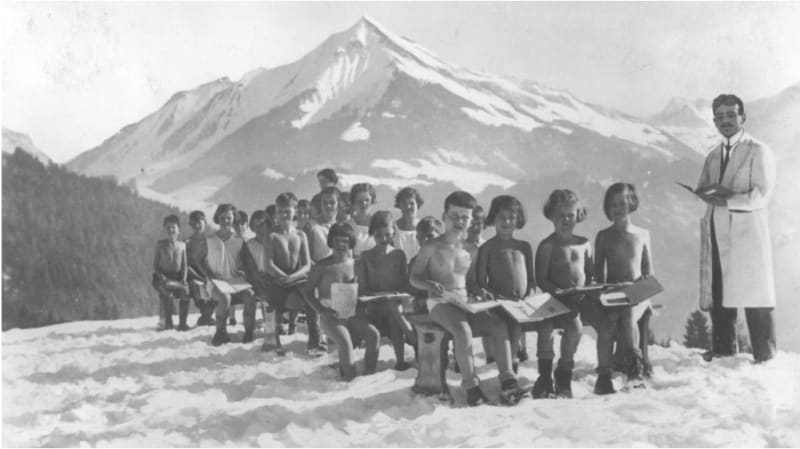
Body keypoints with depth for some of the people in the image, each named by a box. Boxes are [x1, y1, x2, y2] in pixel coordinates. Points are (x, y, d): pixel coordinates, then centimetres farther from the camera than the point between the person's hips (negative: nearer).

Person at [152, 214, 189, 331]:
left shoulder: (182, 245, 10)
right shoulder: (160, 244, 5)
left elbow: (184, 264, 9)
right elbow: (155, 264, 4)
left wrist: (184, 279, -7)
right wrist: (161, 276, -12)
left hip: (178, 277, 2)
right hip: (164, 277, -1)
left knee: (185, 291, -30)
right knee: (167, 293, -34)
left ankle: (182, 323, -23)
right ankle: (168, 322, -19)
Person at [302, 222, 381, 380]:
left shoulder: (354, 264, 10)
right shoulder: (322, 266, -1)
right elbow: (307, 291, 1)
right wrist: (321, 310, -13)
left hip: (352, 315, 4)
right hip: (331, 317, -4)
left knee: (374, 334, -21)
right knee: (345, 341, -31)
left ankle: (369, 374, -12)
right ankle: (351, 379, -19)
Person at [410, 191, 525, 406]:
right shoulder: (432, 248, -1)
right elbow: (414, 278, 3)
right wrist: (429, 285, -17)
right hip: (440, 303, -4)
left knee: (499, 326, -19)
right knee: (463, 330, -34)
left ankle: (507, 382, -22)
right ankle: (471, 386, -25)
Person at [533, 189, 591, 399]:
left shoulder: (584, 244, 16)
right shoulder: (548, 245, 1)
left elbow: (591, 273, 21)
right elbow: (541, 279, -5)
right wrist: (558, 292, -18)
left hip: (581, 300, 3)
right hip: (556, 300, -3)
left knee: (574, 326, -24)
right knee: (545, 325, -28)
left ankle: (564, 377, -5)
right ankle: (545, 376, -11)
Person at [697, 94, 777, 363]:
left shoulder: (758, 151, 0)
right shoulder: (713, 156, 20)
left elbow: (762, 195, -8)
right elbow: (702, 188, 20)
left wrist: (727, 201, -20)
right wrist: (709, 194, -4)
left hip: (746, 230, -5)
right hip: (716, 233, 6)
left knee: (754, 296, -6)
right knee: (717, 294, 4)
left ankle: (765, 357, 0)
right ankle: (723, 350, 15)